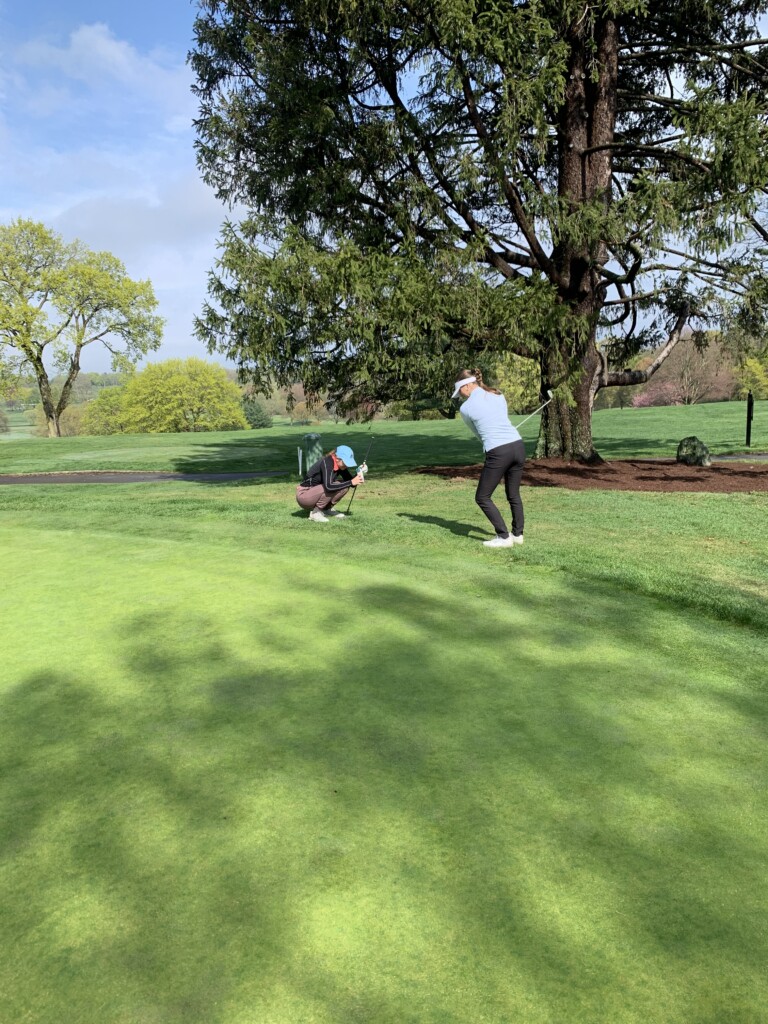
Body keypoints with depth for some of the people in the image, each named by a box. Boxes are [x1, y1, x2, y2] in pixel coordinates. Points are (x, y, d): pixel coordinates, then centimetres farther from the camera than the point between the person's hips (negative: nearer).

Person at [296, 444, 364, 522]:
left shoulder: (339, 465, -3)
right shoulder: (326, 463, -26)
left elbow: (349, 480, 1)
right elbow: (328, 487, -37)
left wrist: (357, 477, -21)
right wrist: (351, 482, -34)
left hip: (316, 492, 8)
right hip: (303, 495, -8)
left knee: (344, 486, -5)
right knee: (335, 487, -28)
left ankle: (326, 509, 7)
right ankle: (315, 512, -14)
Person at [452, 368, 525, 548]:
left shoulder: (466, 408, -1)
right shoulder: (498, 395, 13)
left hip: (498, 452, -6)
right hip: (518, 445, 6)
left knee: (482, 497, 9)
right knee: (514, 494, 21)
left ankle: (504, 537, 6)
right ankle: (517, 534, 29)